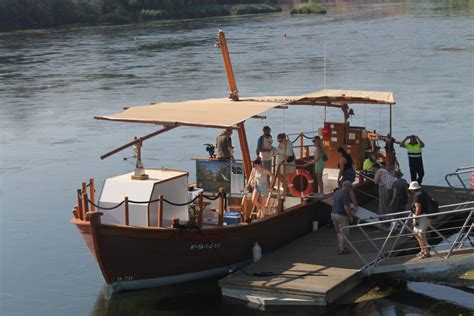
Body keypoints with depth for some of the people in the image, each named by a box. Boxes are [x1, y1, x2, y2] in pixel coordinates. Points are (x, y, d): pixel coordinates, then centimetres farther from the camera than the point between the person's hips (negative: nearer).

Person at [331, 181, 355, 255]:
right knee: (344, 233, 3)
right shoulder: (345, 195, -21)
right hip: (341, 216, -8)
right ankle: (342, 249, 7)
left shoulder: (337, 192, 6)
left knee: (338, 232, 21)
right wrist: (351, 216, -15)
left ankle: (339, 247, 28)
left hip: (333, 214, 8)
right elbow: (346, 208, -25)